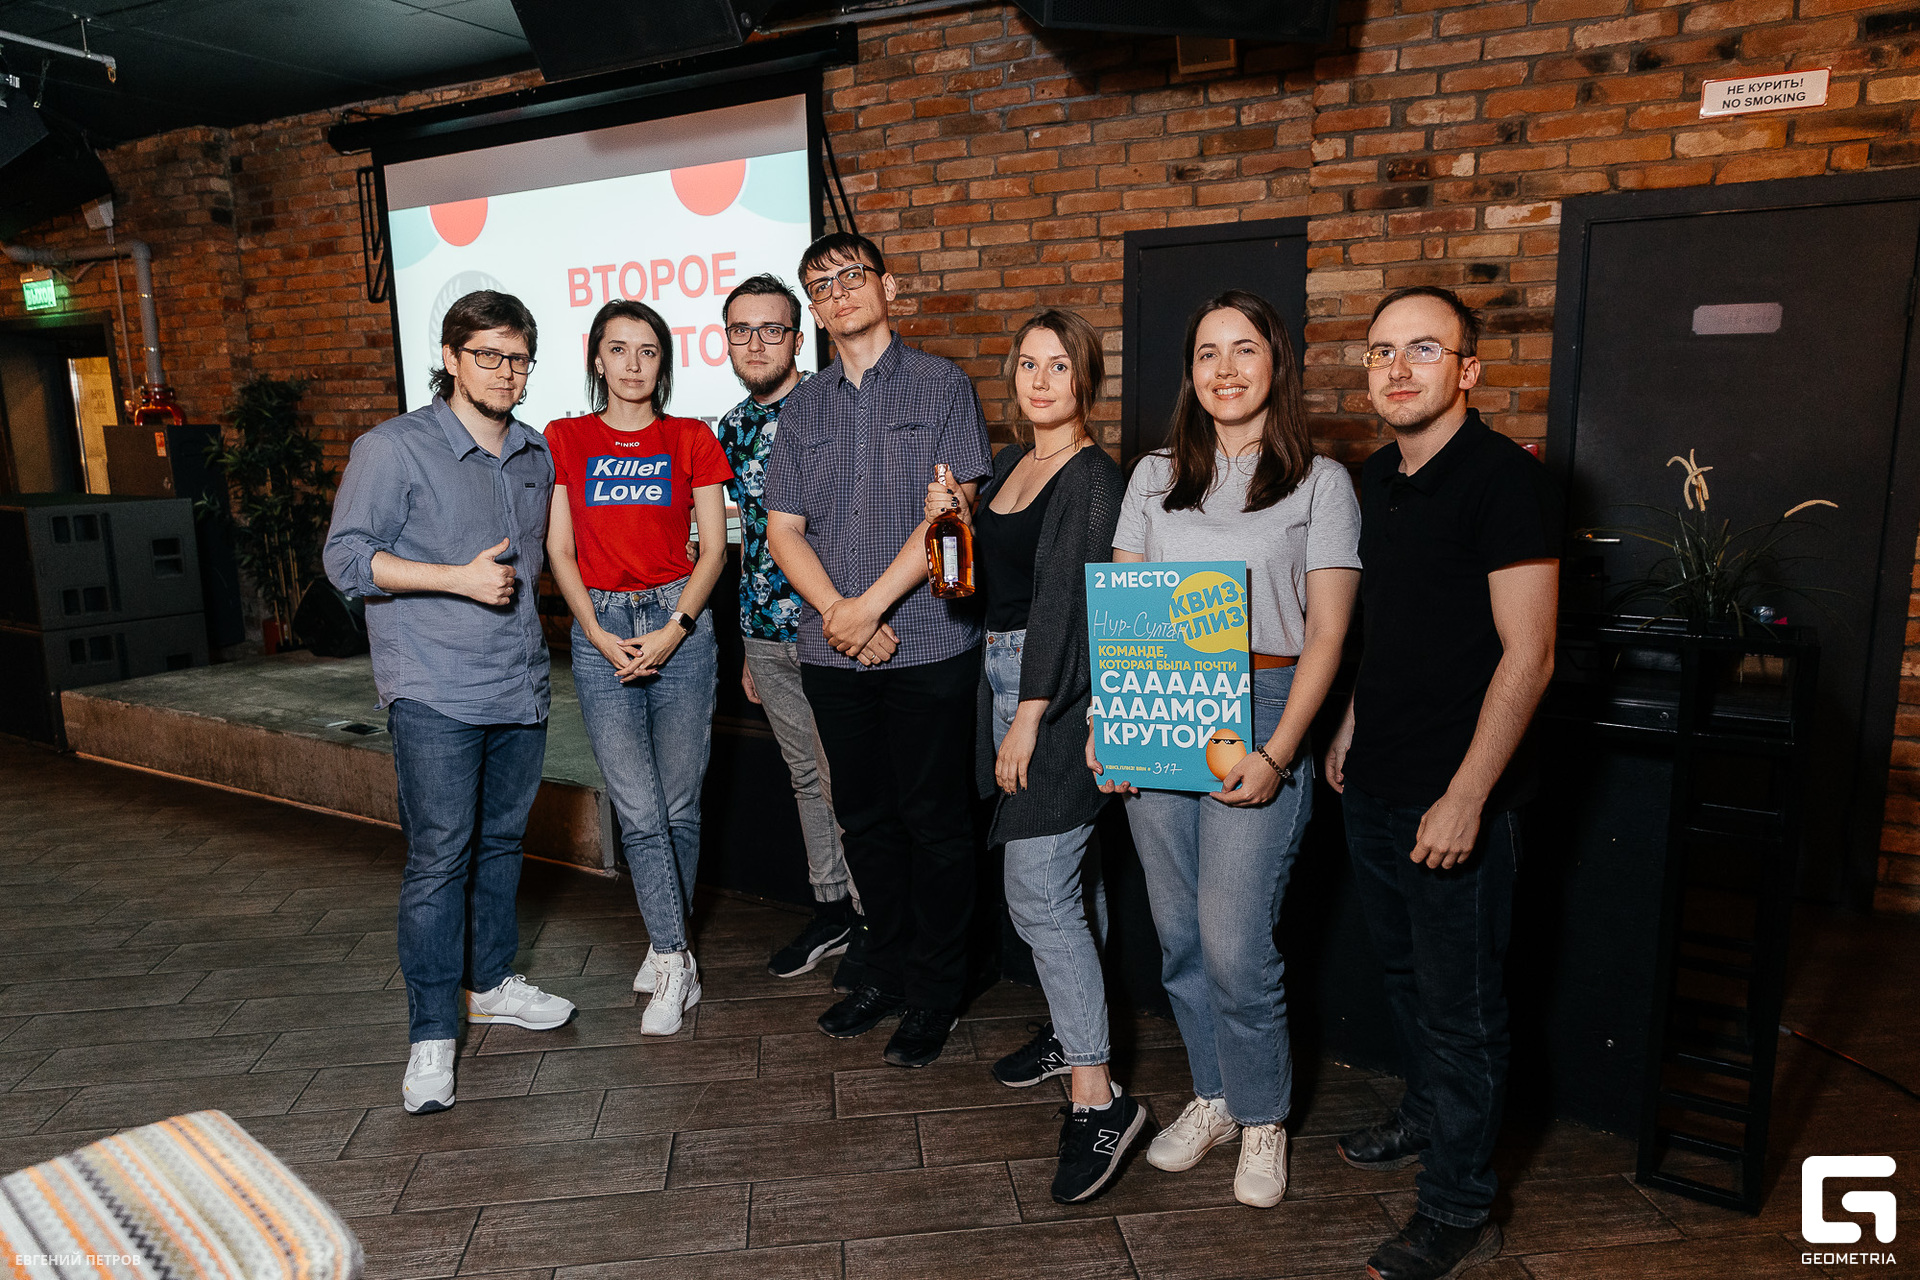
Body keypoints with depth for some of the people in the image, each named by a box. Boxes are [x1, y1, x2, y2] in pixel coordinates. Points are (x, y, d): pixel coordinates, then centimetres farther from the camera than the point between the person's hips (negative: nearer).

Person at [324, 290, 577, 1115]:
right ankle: (431, 1037, 5)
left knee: (503, 841, 16)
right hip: (435, 691, -6)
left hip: (520, 684, 6)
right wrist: (459, 579, -17)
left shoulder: (536, 455, 13)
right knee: (438, 857, -5)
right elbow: (347, 558, -11)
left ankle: (490, 983, 33)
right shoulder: (394, 449, -6)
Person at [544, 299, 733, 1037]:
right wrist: (600, 635, -8)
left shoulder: (692, 441, 6)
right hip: (599, 630, 0)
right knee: (638, 810, -4)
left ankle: (665, 943, 24)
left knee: (679, 804, 5)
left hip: (680, 626, 0)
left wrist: (673, 630, -10)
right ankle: (675, 962, 6)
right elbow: (560, 551, 4)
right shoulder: (565, 441, 8)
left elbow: (713, 548, 2)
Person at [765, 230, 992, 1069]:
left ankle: (936, 992, 19)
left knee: (934, 820, 3)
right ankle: (887, 973, 30)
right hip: (833, 648, 4)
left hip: (929, 644, -4)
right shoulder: (802, 407, 13)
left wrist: (871, 604, -15)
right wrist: (836, 612, -10)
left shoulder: (940, 386, 1)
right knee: (864, 818, 13)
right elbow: (784, 528, 7)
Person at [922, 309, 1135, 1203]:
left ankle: (1097, 1099, -4)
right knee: (1057, 881, 17)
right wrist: (949, 517, 4)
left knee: (1038, 892, -11)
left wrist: (1030, 716, -19)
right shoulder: (1009, 465, 15)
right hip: (1002, 673, 8)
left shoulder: (1093, 478, -11)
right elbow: (986, 578, 23)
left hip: (1057, 691, -8)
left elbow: (1068, 600, -17)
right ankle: (1073, 1028, 33)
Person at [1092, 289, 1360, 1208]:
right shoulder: (1155, 477, 13)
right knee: (1179, 935, 10)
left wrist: (1276, 752, -13)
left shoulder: (1320, 482, 2)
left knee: (1235, 944, -5)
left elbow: (1326, 632, -3)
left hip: (1259, 717, -3)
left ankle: (1263, 1116, 21)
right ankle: (1213, 1096, 31)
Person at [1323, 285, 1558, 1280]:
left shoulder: (1503, 477, -15)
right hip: (1375, 784, 7)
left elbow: (1527, 654, -19)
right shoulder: (1378, 477, 9)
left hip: (1454, 796, -7)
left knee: (1458, 1002, 5)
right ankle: (1426, 1119, 43)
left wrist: (1465, 797, -20)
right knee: (1405, 972, 22)